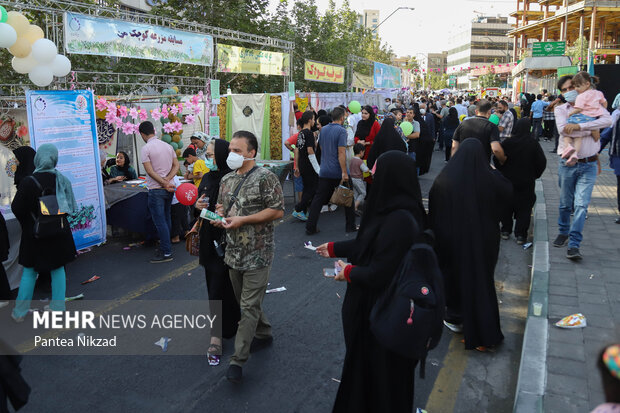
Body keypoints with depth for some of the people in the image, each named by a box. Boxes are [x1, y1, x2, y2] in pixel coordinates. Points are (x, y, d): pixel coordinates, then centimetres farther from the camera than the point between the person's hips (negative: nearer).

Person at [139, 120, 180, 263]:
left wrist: (164, 183, -14)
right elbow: (176, 166, 5)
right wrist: (167, 180, -7)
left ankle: (166, 253, 1)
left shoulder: (145, 148, -11)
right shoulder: (168, 146, 9)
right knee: (166, 218, 17)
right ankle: (166, 244, 28)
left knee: (160, 222, -2)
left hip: (156, 190, -7)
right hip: (169, 189, 7)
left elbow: (150, 171, -16)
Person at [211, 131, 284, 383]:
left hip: (257, 254, -7)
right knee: (244, 301, 19)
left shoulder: (265, 178, -11)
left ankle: (238, 360, 2)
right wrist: (218, 216, -2)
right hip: (233, 252, 7)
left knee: (249, 306, -4)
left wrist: (242, 220, -19)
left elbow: (278, 211, -16)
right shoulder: (227, 179, 11)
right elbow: (220, 205, 23)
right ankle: (263, 334, 41)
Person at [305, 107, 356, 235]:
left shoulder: (323, 129, 10)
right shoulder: (341, 131, -11)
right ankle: (350, 226, 18)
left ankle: (310, 227, 3)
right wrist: (344, 172, -21)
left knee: (318, 199, 6)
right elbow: (341, 152, -19)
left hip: (324, 171, 5)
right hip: (338, 172, -5)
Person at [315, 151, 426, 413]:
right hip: (374, 305, 9)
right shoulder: (392, 209, 0)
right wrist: (333, 248, 21)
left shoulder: (399, 220, -31)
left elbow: (378, 274, -29)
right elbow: (367, 244, 12)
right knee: (365, 362, 27)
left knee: (380, 373, 13)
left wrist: (349, 272, -11)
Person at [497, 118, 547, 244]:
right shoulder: (534, 144, -9)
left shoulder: (507, 143, -8)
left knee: (506, 207, 15)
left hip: (507, 181, 1)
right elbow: (542, 163, -5)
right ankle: (520, 235, 3)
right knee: (524, 208, 6)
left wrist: (502, 172, 12)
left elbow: (498, 160, -3)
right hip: (526, 183, -1)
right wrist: (534, 176, 10)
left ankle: (506, 230, 19)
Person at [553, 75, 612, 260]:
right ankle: (564, 233, 34)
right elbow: (563, 130, -17)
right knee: (565, 204, 12)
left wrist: (579, 126, -25)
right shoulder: (561, 109, 2)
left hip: (588, 165, -1)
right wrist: (591, 130, -14)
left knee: (581, 205, -9)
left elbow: (608, 120, -16)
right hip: (567, 163, 1)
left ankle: (574, 245, -7)